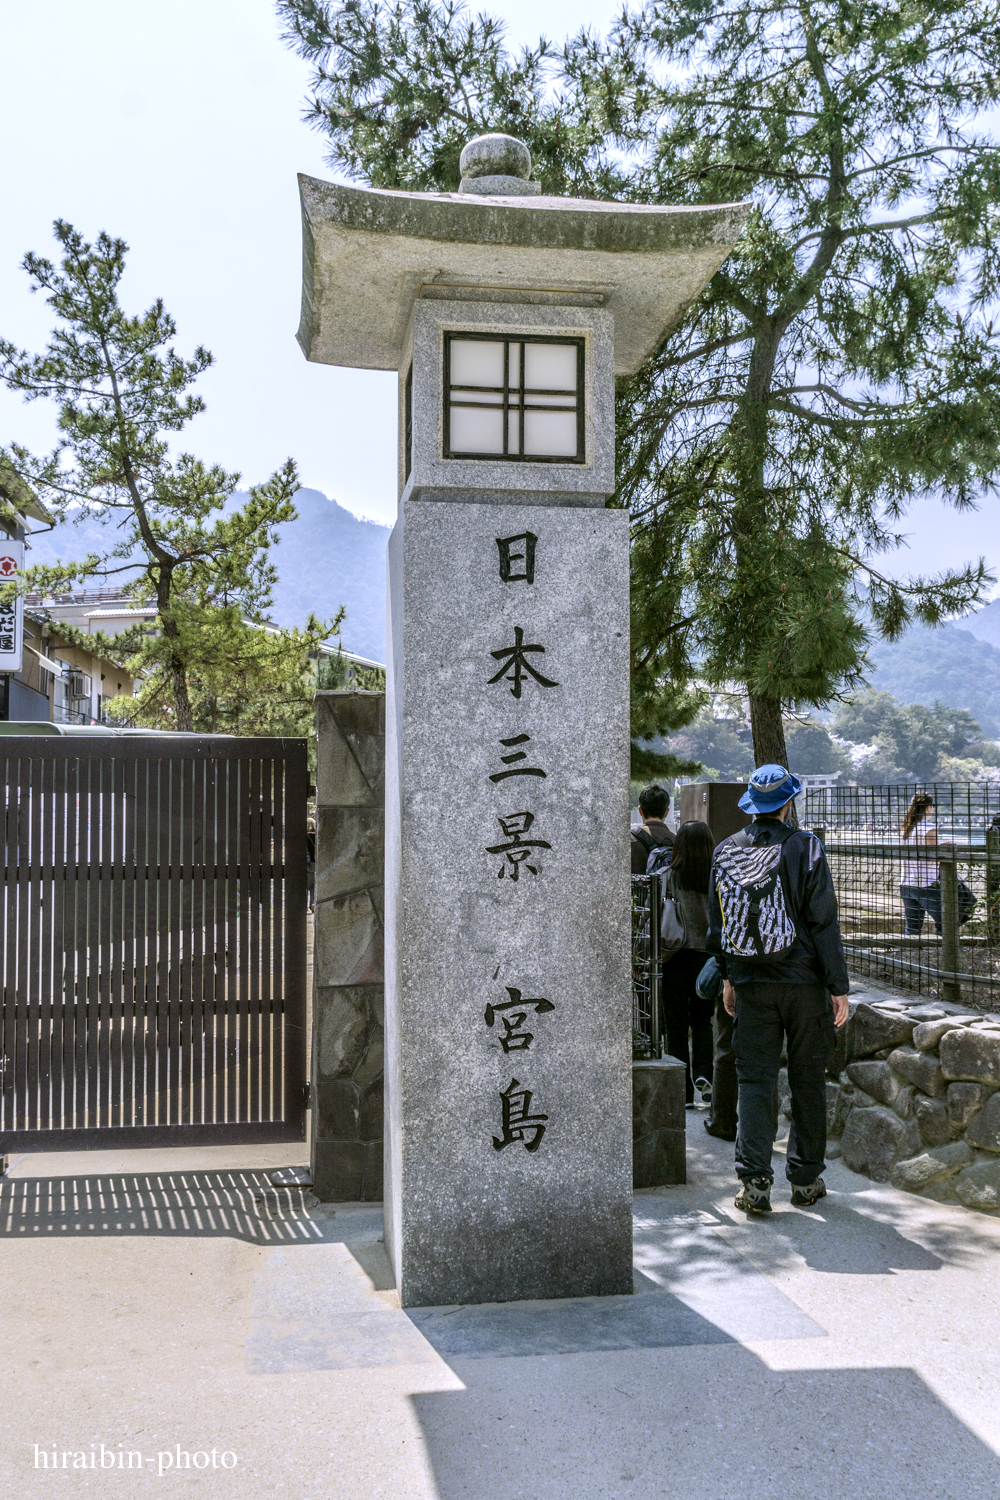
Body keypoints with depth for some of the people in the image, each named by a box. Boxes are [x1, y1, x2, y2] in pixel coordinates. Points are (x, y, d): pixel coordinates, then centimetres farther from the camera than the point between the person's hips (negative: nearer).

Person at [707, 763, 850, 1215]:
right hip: (804, 982, -2)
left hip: (750, 984, 3)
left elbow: (717, 923, 11)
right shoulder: (804, 847, -9)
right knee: (807, 1080, 10)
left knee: (754, 1079, 6)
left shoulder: (726, 852, 4)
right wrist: (839, 986, -6)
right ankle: (805, 1180, 18)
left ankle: (754, 1183, -2)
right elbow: (823, 922, -10)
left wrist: (727, 977, 21)